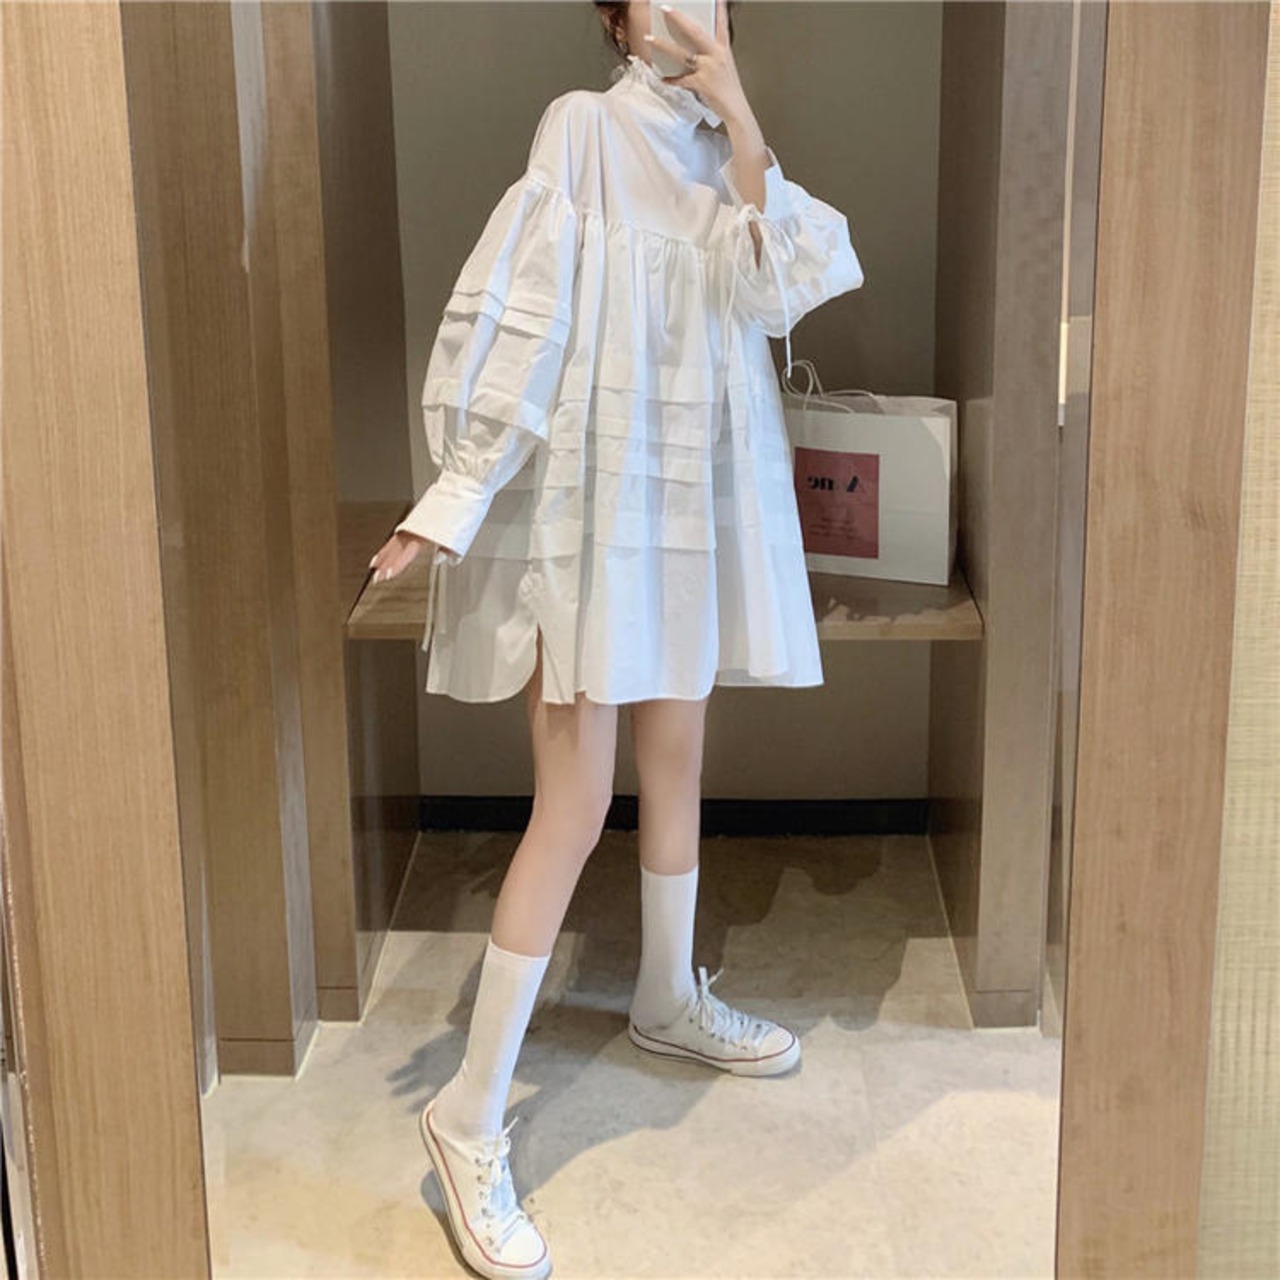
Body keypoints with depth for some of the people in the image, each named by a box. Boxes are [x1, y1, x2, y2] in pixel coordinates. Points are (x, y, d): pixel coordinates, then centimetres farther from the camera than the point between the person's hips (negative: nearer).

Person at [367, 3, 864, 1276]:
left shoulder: (719, 154, 11)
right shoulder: (586, 131, -8)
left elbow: (778, 285, -5)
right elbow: (515, 315, -15)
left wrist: (737, 117, -11)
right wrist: (457, 493, -20)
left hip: (695, 504, 7)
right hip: (592, 507, -7)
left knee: (677, 761, 20)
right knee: (573, 809, -10)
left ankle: (669, 999, 41)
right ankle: (470, 1114, -1)